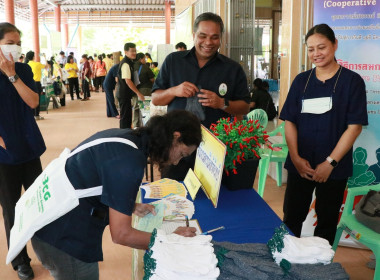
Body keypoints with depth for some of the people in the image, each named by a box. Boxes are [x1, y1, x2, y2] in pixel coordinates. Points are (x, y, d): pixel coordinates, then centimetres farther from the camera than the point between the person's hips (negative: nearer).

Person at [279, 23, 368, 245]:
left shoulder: (352, 81, -3)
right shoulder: (301, 81, 7)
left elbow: (355, 126, -8)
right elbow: (289, 121, 4)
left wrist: (330, 163, -13)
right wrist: (296, 158, -8)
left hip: (333, 168, -2)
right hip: (300, 165, 3)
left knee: (327, 221, 11)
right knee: (291, 218, 8)